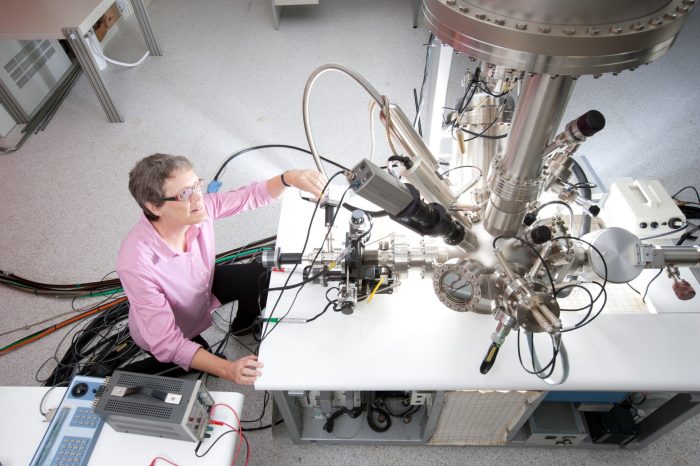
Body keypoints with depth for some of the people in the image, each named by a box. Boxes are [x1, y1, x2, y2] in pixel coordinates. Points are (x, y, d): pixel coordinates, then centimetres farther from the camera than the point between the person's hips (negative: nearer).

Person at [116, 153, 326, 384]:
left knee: (261, 276, -2)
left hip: (204, 286, 5)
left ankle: (243, 325, 30)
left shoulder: (199, 208, -28)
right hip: (166, 332, -5)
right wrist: (228, 370, -46)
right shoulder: (137, 263, -41)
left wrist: (289, 178, -35)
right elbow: (166, 343, -36)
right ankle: (130, 374, 19)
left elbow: (251, 195, -15)